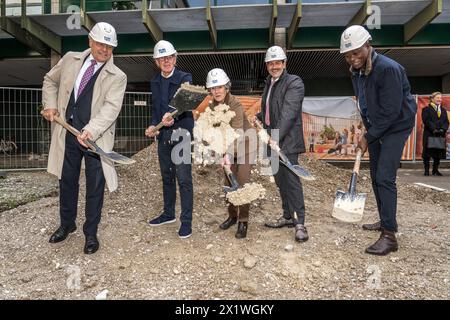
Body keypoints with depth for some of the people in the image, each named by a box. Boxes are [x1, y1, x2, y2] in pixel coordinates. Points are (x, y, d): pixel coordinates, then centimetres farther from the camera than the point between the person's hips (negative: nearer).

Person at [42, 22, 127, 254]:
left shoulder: (117, 77, -5)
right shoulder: (70, 60, 7)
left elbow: (111, 107, -17)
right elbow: (50, 80, 23)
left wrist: (91, 130, -31)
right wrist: (50, 105, 8)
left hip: (95, 137, -3)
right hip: (67, 132, 4)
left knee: (95, 186, 3)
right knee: (67, 181, 17)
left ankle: (91, 233, 22)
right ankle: (66, 224, 39)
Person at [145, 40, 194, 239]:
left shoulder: (185, 78, -6)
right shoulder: (155, 82, 12)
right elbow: (155, 109, 14)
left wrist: (172, 115, -41)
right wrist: (153, 126, -5)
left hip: (181, 135, -6)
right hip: (163, 136, 6)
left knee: (184, 179, -5)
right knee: (167, 177, 17)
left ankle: (186, 221, 6)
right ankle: (168, 214, 33)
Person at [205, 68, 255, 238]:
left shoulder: (236, 104, -26)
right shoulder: (212, 105, -6)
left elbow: (237, 133, -35)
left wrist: (229, 154, -46)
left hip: (245, 143, -6)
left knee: (242, 183, -9)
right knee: (229, 183, 8)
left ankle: (243, 221, 4)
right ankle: (232, 215, 25)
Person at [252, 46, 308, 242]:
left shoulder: (294, 83, -8)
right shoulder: (269, 84, 17)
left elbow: (288, 114, -20)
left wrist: (276, 137, -27)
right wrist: (258, 118, 10)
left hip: (287, 141, -8)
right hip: (272, 140, 8)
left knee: (291, 180, -8)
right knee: (280, 180, 13)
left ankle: (300, 223, 1)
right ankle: (287, 216, 25)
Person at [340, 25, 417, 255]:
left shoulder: (388, 69, -24)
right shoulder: (356, 72, 2)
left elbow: (391, 111, -25)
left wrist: (368, 137, -18)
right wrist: (367, 132, 9)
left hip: (395, 127, -8)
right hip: (374, 128, 8)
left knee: (385, 178, -15)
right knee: (375, 177, 13)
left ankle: (389, 236, -8)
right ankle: (385, 221, 29)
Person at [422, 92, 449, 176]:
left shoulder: (443, 110, 20)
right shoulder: (426, 109, 2)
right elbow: (426, 121, -9)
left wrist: (443, 129, -9)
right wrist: (434, 129, -18)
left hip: (441, 135, 5)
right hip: (429, 134, -5)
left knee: (438, 153, 5)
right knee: (427, 153, -5)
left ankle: (435, 170, 14)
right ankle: (426, 170, 2)